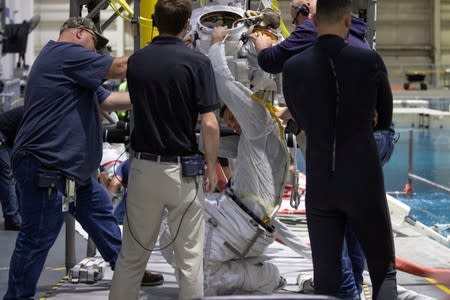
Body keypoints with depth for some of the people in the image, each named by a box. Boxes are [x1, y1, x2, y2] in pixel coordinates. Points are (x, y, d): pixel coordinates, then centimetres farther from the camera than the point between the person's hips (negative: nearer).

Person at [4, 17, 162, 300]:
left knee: (100, 211, 20)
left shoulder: (74, 70, 23)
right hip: (44, 167, -12)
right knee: (38, 238, -5)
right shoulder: (66, 53, -11)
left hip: (70, 168, 12)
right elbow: (120, 68, -11)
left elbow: (108, 99, 19)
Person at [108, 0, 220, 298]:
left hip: (143, 166, 4)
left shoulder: (136, 60, 3)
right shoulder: (197, 62, -10)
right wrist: (212, 167, -1)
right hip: (182, 170, -4)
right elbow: (209, 124, -14)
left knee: (132, 254, 12)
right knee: (189, 256, 4)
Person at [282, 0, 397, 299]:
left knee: (325, 276, 7)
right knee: (383, 268, 10)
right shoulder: (370, 61, -6)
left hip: (319, 185, 2)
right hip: (364, 183, -2)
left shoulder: (293, 68, -2)